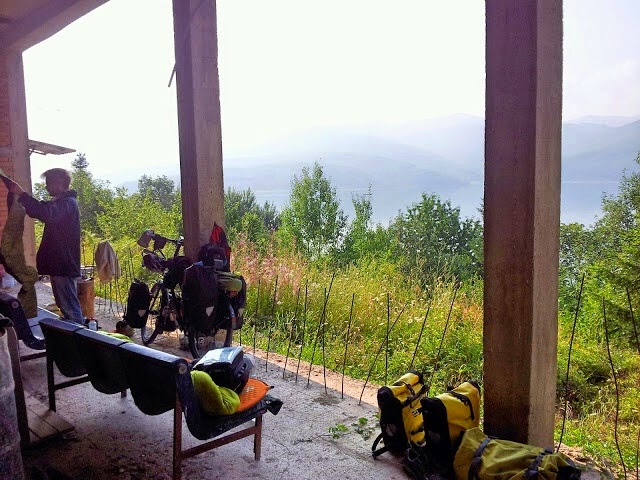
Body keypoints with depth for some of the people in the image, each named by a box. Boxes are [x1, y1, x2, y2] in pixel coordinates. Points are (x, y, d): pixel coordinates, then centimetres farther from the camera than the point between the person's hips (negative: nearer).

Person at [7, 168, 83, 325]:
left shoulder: (68, 203, -15)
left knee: (69, 307, -8)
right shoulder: (59, 202, 19)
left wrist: (22, 194, -32)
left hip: (64, 265, -11)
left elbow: (47, 214, -34)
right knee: (65, 306, 16)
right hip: (58, 264, 11)